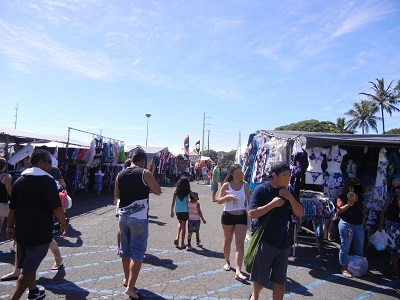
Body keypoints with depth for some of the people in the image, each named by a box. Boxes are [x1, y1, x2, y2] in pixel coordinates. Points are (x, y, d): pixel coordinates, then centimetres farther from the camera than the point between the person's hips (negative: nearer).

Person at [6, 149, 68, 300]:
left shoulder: (19, 181, 6)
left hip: (21, 231, 8)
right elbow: (56, 208, -17)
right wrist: (64, 224, -3)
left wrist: (10, 226, 22)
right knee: (28, 269, 1)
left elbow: (12, 208, 12)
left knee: (29, 265, 23)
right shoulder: (47, 181, -15)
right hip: (40, 233, -7)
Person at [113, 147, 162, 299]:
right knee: (137, 252, 0)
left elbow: (116, 196, 15)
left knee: (125, 249, 19)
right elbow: (158, 191, -4)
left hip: (123, 216, 6)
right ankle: (130, 286, -4)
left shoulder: (120, 175, 4)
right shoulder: (145, 173, -11)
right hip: (139, 217, -6)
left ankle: (127, 278, 35)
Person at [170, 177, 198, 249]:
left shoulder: (176, 190, -4)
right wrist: (191, 195, 8)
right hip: (185, 210, -2)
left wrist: (172, 211, 6)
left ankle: (177, 237, 9)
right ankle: (182, 244, 14)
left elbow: (173, 202, -1)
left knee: (180, 223, 27)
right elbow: (196, 198, -11)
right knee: (183, 225, 9)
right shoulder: (188, 191, -7)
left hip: (177, 210, 2)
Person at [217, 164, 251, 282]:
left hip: (242, 216, 0)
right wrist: (227, 197, -21)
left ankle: (238, 272, -8)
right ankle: (227, 262, 39)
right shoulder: (226, 185, -6)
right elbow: (219, 201, -2)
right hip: (228, 216, 0)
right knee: (227, 241, 16)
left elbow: (249, 200, 7)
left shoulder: (245, 185, -1)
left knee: (240, 243, -6)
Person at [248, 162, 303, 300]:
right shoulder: (261, 189, -12)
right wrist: (273, 204, -22)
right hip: (264, 241, -3)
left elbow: (300, 213, 2)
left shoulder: (289, 190, 3)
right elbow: (252, 213, -18)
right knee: (259, 280, 13)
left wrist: (290, 198, -13)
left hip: (282, 242, 4)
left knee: (280, 282, 13)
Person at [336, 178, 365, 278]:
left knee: (360, 247, 17)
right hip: (347, 225, -7)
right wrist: (348, 204, -23)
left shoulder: (360, 197, 10)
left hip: (359, 225, 7)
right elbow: (338, 210, -13)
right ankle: (344, 268, 10)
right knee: (345, 247, 0)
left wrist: (363, 218, 7)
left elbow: (363, 209, 20)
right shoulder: (343, 197, -10)